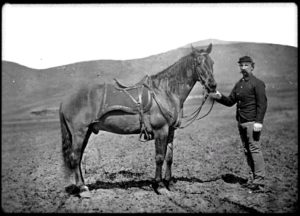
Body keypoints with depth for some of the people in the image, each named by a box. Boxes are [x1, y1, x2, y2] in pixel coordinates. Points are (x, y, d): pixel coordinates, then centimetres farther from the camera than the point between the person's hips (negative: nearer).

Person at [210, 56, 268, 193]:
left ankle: (260, 183, -10)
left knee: (255, 149, -11)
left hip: (252, 122, -8)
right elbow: (230, 102, 19)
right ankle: (256, 180, 17)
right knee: (247, 151, 9)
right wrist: (220, 97, -1)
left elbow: (262, 104, -12)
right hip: (241, 122, 8)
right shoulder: (239, 84, 17)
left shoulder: (257, 83, -6)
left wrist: (258, 122, -21)